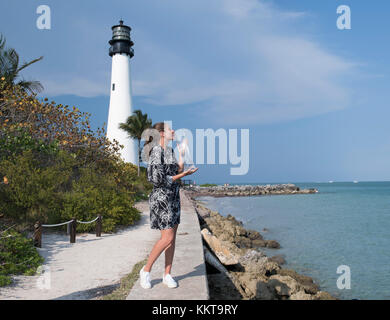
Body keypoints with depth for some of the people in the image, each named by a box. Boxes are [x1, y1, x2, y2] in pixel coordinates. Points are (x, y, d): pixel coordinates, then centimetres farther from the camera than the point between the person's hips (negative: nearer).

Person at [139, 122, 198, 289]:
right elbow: (158, 179, -18)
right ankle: (146, 270, 8)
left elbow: (178, 172, 12)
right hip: (162, 197, -8)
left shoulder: (170, 150, 13)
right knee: (167, 238, -10)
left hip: (174, 197, 8)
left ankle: (167, 275, 16)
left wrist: (181, 155, 13)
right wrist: (182, 175, -17)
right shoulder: (156, 151, -13)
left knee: (172, 237, 8)